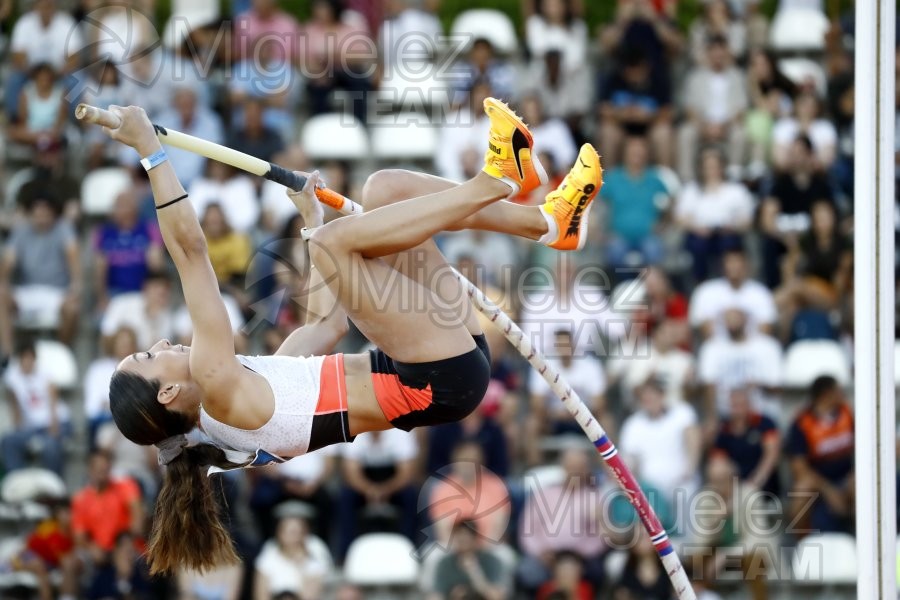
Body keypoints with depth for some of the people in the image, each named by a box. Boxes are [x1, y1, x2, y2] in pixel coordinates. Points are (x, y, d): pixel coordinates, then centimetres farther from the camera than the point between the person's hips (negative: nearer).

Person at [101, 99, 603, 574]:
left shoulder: (243, 390, 12)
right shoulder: (219, 390, -15)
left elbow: (330, 322, 25)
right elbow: (190, 250, -19)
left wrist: (312, 220, 29)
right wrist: (150, 148, -18)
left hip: (434, 376, 10)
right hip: (444, 378, -10)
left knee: (384, 189, 13)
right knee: (335, 241, -25)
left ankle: (547, 222, 1)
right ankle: (495, 181, -13)